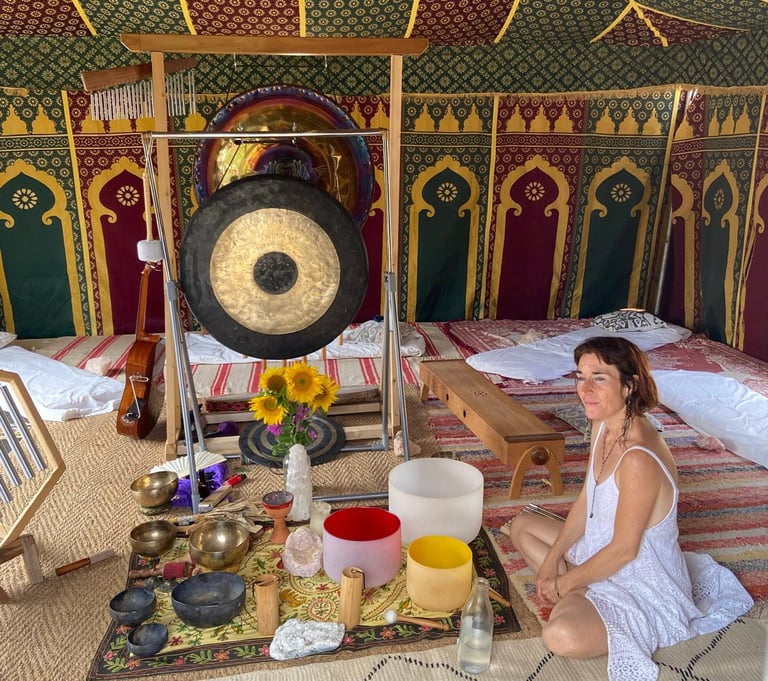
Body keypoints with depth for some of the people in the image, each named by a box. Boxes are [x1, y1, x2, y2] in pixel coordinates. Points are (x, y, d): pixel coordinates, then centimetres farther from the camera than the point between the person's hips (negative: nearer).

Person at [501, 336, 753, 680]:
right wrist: (552, 560, 1)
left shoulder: (639, 459, -33)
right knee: (521, 525, 17)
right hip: (600, 549, 9)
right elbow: (585, 502, 4)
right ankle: (580, 598, 6)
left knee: (561, 635, -32)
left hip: (642, 581, -9)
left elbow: (624, 550, -24)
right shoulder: (603, 426, -5)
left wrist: (564, 583, -12)